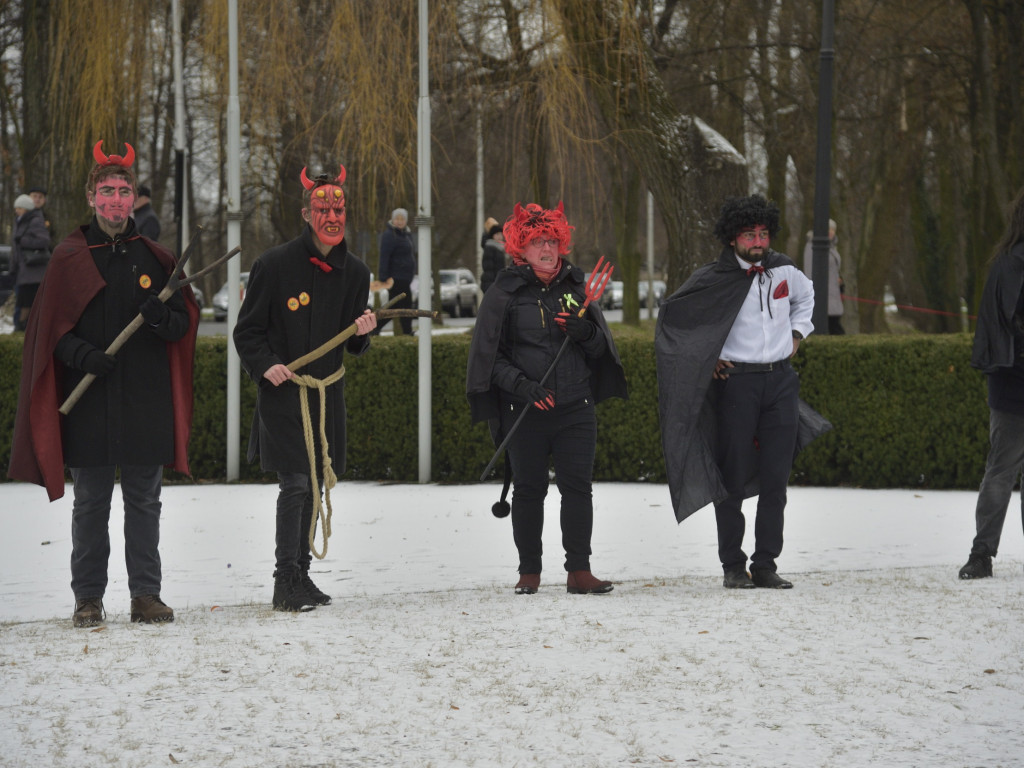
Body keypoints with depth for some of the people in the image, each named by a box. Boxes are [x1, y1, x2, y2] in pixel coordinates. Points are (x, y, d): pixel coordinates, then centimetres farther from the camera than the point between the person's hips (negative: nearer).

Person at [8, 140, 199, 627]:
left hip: (146, 403, 1)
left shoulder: (154, 258, 8)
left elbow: (184, 323, 9)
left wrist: (162, 317, -14)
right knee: (91, 503, 4)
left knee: (144, 501, 5)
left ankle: (146, 595, 11)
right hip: (88, 400, -1)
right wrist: (82, 354, -16)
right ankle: (88, 597, 11)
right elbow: (49, 329, 3)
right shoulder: (69, 258, 3)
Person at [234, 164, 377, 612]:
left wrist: (361, 333, -7)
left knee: (314, 486, 10)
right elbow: (247, 331, -3)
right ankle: (286, 583, -9)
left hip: (327, 391, 6)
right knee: (295, 483, -12)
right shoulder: (275, 265, -7)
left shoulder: (354, 272, 8)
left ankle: (301, 575, 20)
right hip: (282, 391, -5)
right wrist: (266, 366, -19)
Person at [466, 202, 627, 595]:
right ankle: (529, 572, 12)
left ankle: (579, 570, 1)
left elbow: (601, 348, 15)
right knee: (529, 489, 3)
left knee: (578, 486, -3)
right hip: (526, 411, -2)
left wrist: (586, 333, -8)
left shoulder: (575, 287, 10)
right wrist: (520, 383, -14)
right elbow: (488, 354, 1)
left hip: (576, 408, 2)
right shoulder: (504, 293, 1)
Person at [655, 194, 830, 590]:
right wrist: (706, 358, 0)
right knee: (733, 479, -1)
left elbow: (806, 296, 30)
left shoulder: (784, 271, 6)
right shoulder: (713, 279, -6)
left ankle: (765, 565, 6)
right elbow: (671, 316, 5)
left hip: (780, 382, 4)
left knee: (775, 480, 1)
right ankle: (733, 567, 6)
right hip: (735, 382, -4)